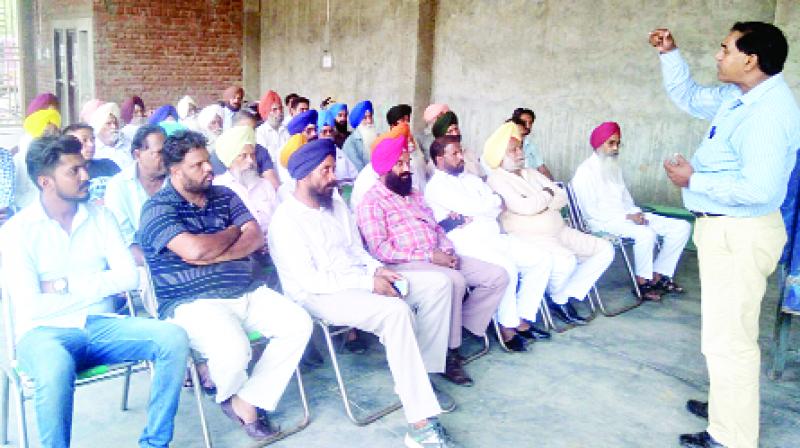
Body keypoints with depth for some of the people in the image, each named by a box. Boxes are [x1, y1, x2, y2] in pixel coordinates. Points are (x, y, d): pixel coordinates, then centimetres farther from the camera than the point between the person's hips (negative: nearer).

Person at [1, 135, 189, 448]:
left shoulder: (100, 217, 8)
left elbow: (129, 277, -2)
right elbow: (30, 307, -13)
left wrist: (64, 285, -10)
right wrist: (99, 286, -6)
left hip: (101, 326, 4)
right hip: (45, 331, -4)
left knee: (173, 337, -21)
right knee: (56, 367, -39)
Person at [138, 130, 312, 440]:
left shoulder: (224, 196, 15)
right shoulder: (158, 208, -5)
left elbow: (255, 238, 3)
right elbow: (194, 250, -21)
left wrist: (214, 256, -14)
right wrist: (233, 231, -2)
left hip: (247, 292, 7)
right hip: (193, 303, -6)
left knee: (299, 324, -11)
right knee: (235, 350, -32)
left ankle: (247, 402, -3)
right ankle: (228, 395, 8)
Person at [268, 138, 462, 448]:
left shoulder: (337, 205, 14)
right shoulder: (286, 220, -12)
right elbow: (307, 280, -19)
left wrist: (376, 270, -3)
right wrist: (367, 282, -21)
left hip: (359, 281, 9)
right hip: (320, 295, -8)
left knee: (438, 283, -5)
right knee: (395, 310, -35)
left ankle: (421, 375, -6)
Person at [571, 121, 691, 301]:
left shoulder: (615, 169, 17)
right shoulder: (585, 172, -9)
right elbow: (592, 211, -15)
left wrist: (636, 213, -3)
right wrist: (628, 217, -18)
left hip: (626, 216, 9)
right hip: (602, 222, -9)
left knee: (682, 227, -3)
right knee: (646, 233, -36)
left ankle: (659, 276, -1)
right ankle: (642, 283, -16)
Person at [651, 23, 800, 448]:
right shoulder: (736, 96, 6)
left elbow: (758, 189, -31)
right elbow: (689, 97, 25)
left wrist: (693, 179, -21)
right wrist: (669, 54, 13)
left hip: (740, 235, -11)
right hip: (725, 229, 11)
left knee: (728, 338, -5)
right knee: (726, 330, 23)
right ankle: (727, 407, 41)